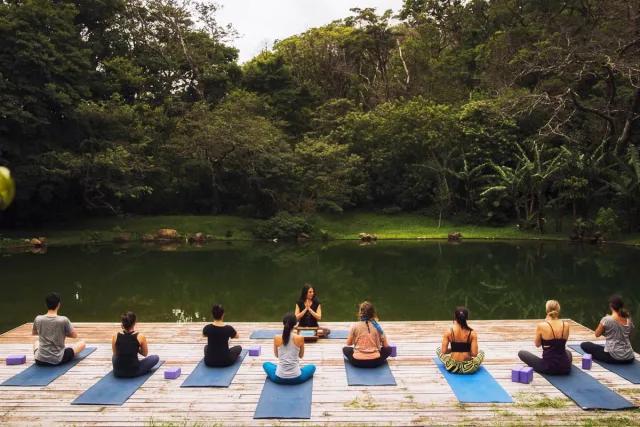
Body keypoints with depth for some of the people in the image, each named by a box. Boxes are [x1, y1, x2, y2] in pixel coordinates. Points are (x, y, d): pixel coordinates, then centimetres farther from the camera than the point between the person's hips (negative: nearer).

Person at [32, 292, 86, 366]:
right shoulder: (63, 320, -17)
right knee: (82, 343, 19)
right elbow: (75, 335, -2)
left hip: (40, 360, 5)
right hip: (58, 360, -5)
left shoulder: (38, 319, -7)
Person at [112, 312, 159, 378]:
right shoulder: (140, 337, -10)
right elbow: (145, 354, 6)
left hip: (117, 372, 4)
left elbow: (115, 353, 14)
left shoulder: (115, 336, -4)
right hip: (133, 372, -4)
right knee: (155, 357, 20)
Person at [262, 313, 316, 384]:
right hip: (296, 378, -1)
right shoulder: (300, 338, -11)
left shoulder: (276, 338, -8)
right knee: (312, 367, 30)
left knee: (266, 364, 33)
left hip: (279, 378, 1)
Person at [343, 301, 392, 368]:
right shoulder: (377, 327, -4)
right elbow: (385, 345, 5)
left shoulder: (354, 326, -5)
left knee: (345, 349, 28)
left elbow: (349, 343, 8)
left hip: (358, 362, -1)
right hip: (375, 362, 1)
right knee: (388, 349, 26)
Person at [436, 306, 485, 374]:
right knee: (481, 352, 30)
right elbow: (474, 354, -10)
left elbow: (443, 351, -8)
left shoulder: (448, 332, -10)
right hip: (468, 368, 1)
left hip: (452, 367, -1)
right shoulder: (472, 333, -10)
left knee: (438, 350, 27)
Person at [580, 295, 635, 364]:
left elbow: (597, 334, -1)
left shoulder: (606, 319, -14)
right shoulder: (628, 320, 1)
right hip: (629, 358, 6)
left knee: (584, 345, 5)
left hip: (614, 357, -6)